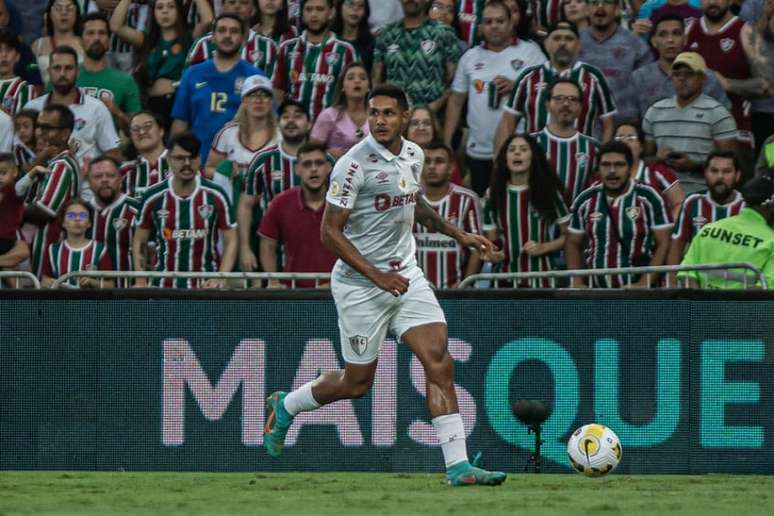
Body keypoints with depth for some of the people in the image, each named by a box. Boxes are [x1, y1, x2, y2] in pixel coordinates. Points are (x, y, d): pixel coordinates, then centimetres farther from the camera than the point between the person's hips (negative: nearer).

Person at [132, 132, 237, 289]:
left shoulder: (215, 196, -2)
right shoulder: (153, 198, 0)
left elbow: (230, 242, 2)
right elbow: (139, 242, 10)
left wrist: (220, 279, -13)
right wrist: (141, 281, -3)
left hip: (205, 287, -1)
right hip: (164, 286, 1)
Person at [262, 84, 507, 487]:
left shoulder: (413, 155, 5)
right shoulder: (354, 164, -18)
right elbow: (330, 232, -16)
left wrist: (458, 235, 19)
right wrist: (378, 276, -21)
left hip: (406, 275, 6)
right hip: (360, 285, -6)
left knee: (439, 362, -8)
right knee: (357, 383, 4)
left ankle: (458, 466, -10)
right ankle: (284, 407, 32)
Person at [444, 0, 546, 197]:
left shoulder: (530, 52, 1)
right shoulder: (470, 57, 12)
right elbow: (456, 101, 16)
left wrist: (516, 86, -19)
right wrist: (446, 143, 10)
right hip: (478, 151, 4)